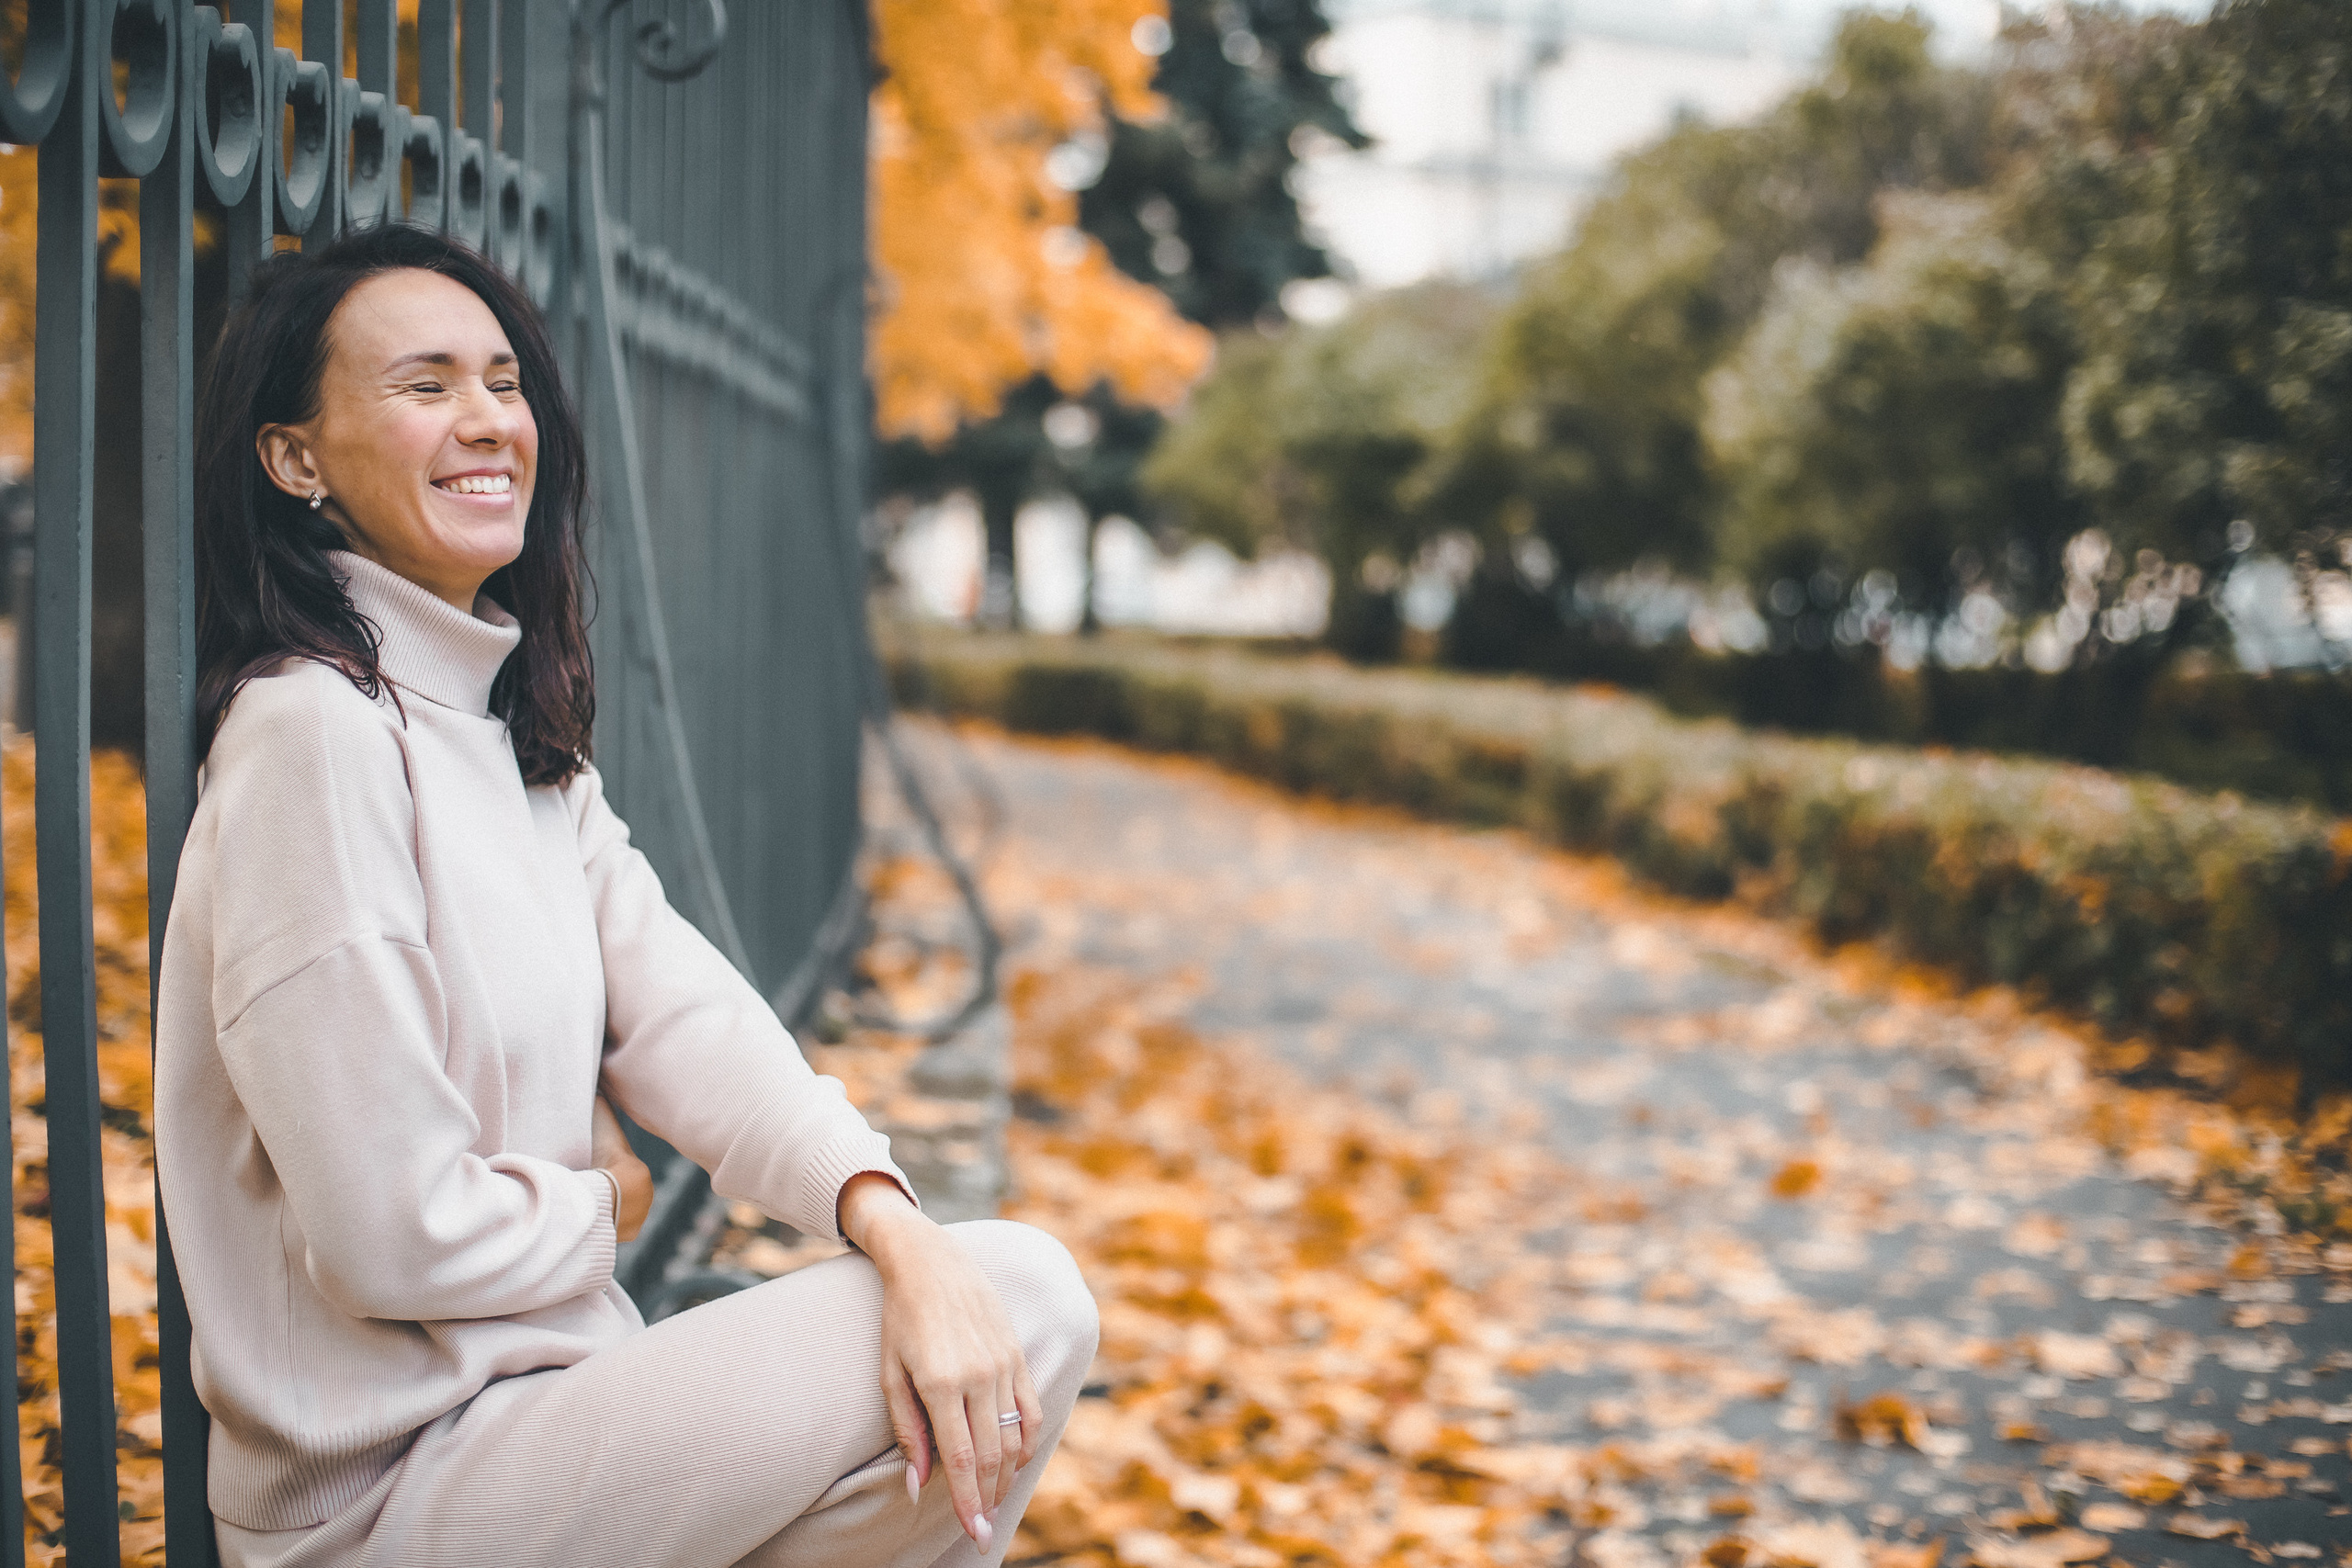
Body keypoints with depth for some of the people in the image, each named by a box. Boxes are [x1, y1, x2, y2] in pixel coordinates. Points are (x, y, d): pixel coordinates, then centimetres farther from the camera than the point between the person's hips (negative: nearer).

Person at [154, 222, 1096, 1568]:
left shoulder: (519, 738, 12)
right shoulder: (316, 731, -18)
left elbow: (687, 1021, -3)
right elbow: (394, 1231, -21)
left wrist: (894, 1230, -20)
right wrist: (601, 1208, -1)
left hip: (542, 1383, 9)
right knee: (1030, 1303, -15)